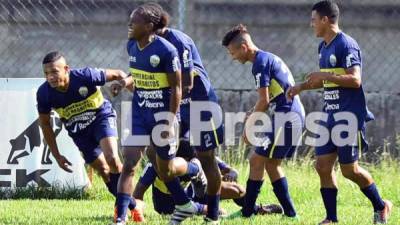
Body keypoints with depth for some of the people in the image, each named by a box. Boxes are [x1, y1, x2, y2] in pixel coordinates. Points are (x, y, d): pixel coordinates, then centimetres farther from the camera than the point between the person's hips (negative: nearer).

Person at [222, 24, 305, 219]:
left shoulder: (260, 63, -12)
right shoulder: (269, 58, 18)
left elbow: (264, 101, -16)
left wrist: (248, 127, -7)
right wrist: (250, 120, 20)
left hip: (285, 116, -10)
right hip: (296, 114, 10)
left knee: (257, 161, -4)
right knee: (272, 164, 16)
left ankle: (247, 211, -2)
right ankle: (290, 212, 15)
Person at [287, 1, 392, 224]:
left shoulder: (346, 45, -15)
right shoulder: (324, 47, 14)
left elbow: (355, 80, -23)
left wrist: (325, 75, -23)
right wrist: (302, 86, 18)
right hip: (331, 116, 9)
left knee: (349, 169, -3)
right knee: (323, 166, 3)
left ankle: (381, 206, 16)